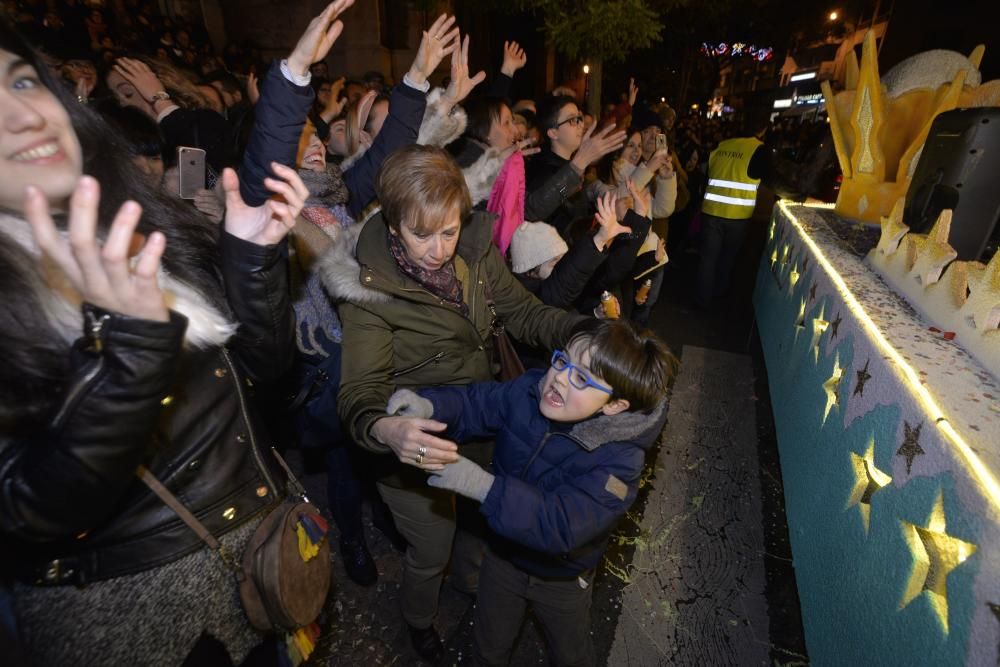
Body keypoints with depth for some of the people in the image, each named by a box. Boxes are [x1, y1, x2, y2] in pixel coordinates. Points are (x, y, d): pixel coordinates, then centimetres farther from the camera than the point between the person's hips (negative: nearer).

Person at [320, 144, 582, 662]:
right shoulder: (369, 286, -26)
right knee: (432, 549, 18)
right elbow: (360, 393, -29)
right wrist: (387, 430, -52)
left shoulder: (476, 249, -15)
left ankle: (474, 584, 67)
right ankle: (419, 620, 56)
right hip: (418, 441, -4)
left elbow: (521, 312, -6)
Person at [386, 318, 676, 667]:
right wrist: (429, 406, -32)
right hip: (503, 556, 4)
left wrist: (484, 486, -48)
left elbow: (561, 524, -42)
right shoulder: (530, 391, -22)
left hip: (561, 579, -3)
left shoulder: (618, 459, -35)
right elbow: (475, 404, -12)